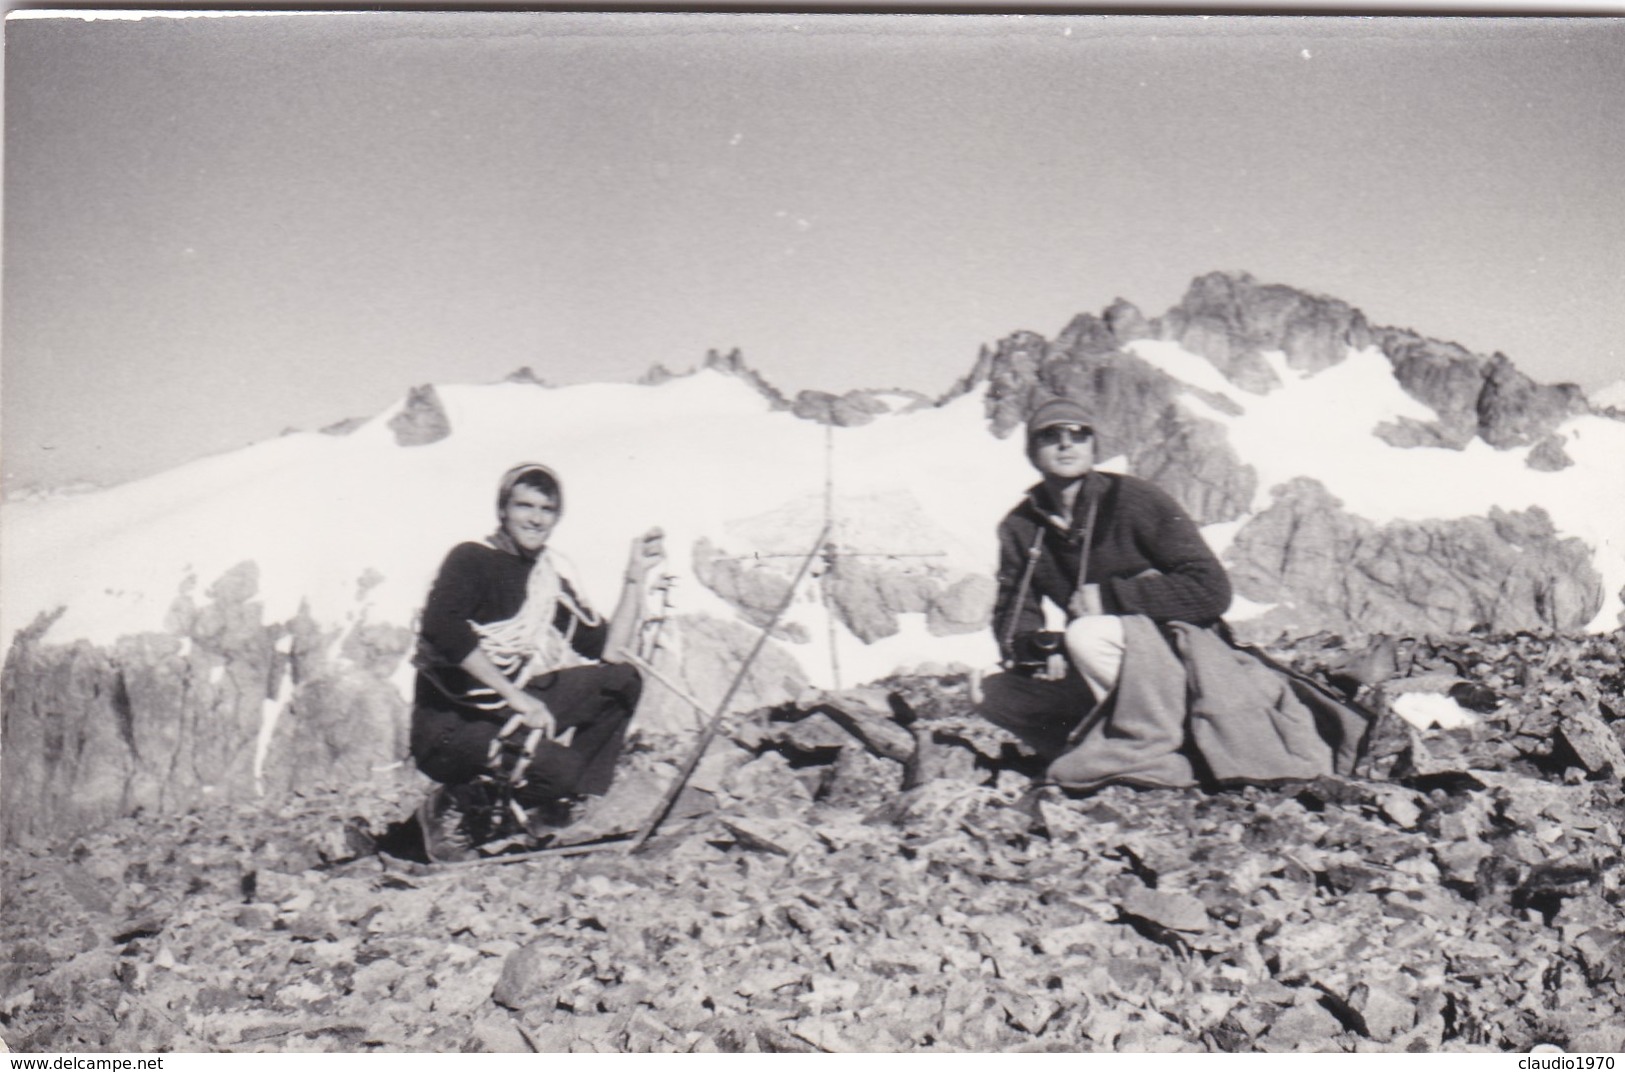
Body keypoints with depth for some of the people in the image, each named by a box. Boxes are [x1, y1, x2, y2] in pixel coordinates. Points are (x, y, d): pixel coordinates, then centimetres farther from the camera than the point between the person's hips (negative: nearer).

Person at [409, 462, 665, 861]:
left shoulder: (551, 581, 11)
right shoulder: (472, 559, -8)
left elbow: (610, 652, 3)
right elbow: (441, 627, -28)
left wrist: (636, 577, -2)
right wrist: (514, 695, -30)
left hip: (508, 710, 7)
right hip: (449, 726, -7)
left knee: (622, 681, -6)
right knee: (558, 767, -30)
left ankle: (547, 808, -6)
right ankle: (454, 810, -3)